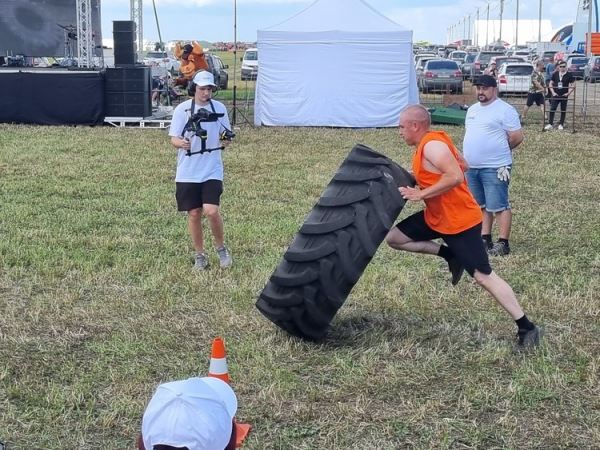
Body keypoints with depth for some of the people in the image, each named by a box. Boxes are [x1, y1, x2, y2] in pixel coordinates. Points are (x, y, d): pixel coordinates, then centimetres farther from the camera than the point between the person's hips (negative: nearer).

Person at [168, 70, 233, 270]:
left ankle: (221, 248, 11)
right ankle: (200, 255, 20)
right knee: (194, 213, 5)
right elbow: (174, 138, -3)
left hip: (212, 170, 0)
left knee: (211, 211, -13)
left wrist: (226, 141, -14)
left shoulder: (219, 108, 2)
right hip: (187, 172, 0)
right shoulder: (182, 109, -3)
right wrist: (181, 143, -27)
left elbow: (226, 134, 10)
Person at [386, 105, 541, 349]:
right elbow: (462, 165, 16)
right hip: (436, 216, 10)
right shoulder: (430, 142, 8)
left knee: (483, 276, -7)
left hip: (460, 221, -10)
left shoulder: (432, 145, -22)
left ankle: (527, 328, 1)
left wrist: (421, 194, -26)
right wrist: (422, 178, 12)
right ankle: (450, 255, 14)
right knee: (394, 238, 8)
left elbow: (456, 177, -33)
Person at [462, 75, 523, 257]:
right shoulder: (472, 109, 16)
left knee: (499, 206, -6)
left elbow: (517, 137, -12)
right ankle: (485, 239, 23)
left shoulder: (504, 110, -9)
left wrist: (500, 150, 0)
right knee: (480, 205, 14)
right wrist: (467, 158, 14)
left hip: (495, 167, -8)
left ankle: (503, 243, -2)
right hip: (472, 167, 8)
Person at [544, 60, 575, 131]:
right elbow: (550, 84, 10)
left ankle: (561, 124, 15)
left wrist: (568, 92, -6)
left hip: (564, 95, -1)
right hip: (555, 95, 1)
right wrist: (553, 92, 0)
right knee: (552, 109, -4)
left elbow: (573, 85, 1)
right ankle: (550, 124, 0)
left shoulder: (569, 75, -2)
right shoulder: (555, 74, 4)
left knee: (563, 110, 6)